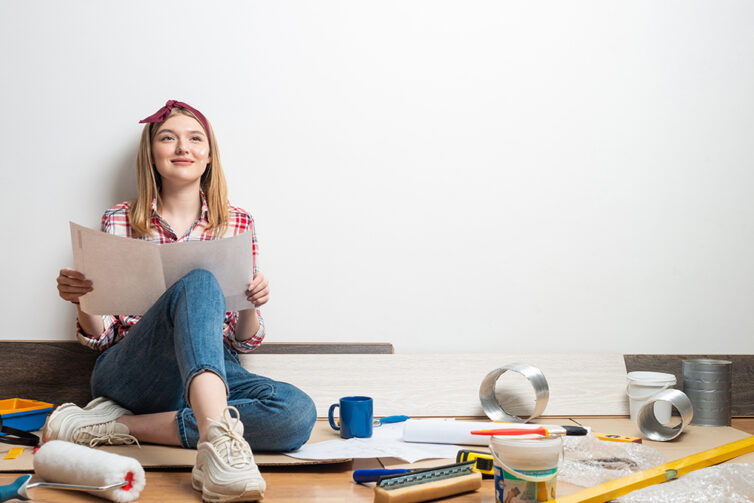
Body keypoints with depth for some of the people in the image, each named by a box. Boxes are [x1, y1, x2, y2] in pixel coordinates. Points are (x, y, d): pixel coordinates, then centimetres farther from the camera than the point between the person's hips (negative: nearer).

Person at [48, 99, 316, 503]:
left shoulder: (238, 223, 12)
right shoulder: (120, 221, 9)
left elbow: (243, 341, 11)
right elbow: (101, 336, 9)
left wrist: (252, 305, -11)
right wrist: (82, 299, -12)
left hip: (212, 372, 3)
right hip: (128, 372, -2)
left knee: (298, 413, -31)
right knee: (199, 282, -33)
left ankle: (120, 426, -26)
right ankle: (217, 440, -54)